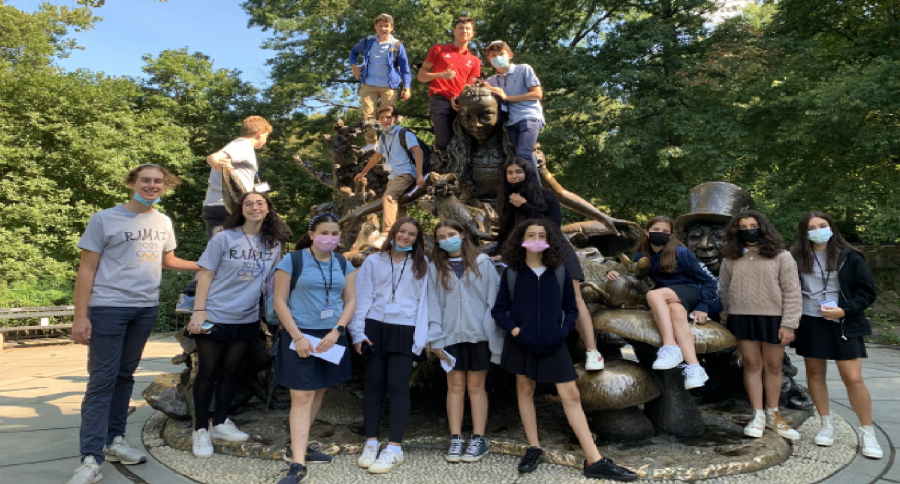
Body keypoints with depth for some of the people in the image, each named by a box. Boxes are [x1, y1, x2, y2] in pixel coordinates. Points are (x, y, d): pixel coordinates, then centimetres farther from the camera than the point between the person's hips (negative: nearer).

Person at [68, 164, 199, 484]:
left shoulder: (163, 223, 8)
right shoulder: (105, 219, -7)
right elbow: (87, 269, -7)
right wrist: (80, 315, -12)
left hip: (146, 308, 5)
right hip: (108, 308, -5)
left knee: (125, 376, 14)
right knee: (102, 380, -5)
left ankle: (114, 440, 25)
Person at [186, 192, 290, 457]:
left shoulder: (274, 244, 3)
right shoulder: (224, 238, -8)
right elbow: (206, 275, -7)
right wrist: (199, 311, -13)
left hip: (247, 319, 4)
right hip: (215, 316, -4)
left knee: (231, 371, 14)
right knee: (208, 371, 5)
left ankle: (219, 422, 29)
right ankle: (201, 429, 18)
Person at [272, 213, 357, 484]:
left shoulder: (343, 265, 9)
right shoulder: (293, 260, -4)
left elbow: (350, 301, 7)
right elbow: (280, 302, -6)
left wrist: (336, 332, -8)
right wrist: (298, 337, -14)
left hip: (331, 337, 5)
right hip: (301, 336, -4)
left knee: (318, 393, 11)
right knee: (302, 397, -8)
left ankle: (298, 446, 27)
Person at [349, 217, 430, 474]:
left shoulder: (422, 265, 9)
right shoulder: (373, 261, 7)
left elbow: (423, 301, 5)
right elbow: (362, 298, 4)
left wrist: (422, 336, -3)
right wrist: (358, 332, -3)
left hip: (405, 330, -1)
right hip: (375, 327, 1)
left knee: (397, 385, -2)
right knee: (374, 384, 7)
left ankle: (395, 448, 6)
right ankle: (371, 442, 18)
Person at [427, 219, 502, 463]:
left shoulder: (482, 263, 3)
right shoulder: (435, 268, 8)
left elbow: (493, 298, 1)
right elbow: (433, 303, 4)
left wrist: (494, 333, -5)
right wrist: (436, 338, -2)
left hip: (479, 333, -1)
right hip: (451, 335, 1)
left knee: (476, 386, 5)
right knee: (455, 386, 4)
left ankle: (478, 439, 11)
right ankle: (455, 440, 11)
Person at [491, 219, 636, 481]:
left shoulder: (560, 272, 0)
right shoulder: (512, 273, -2)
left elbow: (571, 308, 8)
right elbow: (499, 309, 3)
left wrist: (563, 330, -7)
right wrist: (513, 329, -11)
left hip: (552, 343, 0)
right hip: (521, 342, 0)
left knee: (571, 395, -2)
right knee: (525, 390, 9)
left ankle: (594, 460, 0)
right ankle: (533, 448, 24)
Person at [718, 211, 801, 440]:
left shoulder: (781, 256, 0)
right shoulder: (731, 258, 8)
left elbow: (792, 292, -3)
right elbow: (723, 291, 12)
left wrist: (788, 324, -8)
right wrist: (724, 319, 7)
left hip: (773, 317, -1)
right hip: (741, 317, 2)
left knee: (773, 366, 8)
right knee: (751, 364, 5)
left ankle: (773, 414, 23)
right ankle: (758, 415, 14)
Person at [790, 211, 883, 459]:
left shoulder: (849, 257, -3)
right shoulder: (797, 258, -1)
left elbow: (867, 291, -2)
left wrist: (844, 310, -15)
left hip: (843, 325, -2)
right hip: (809, 323, 2)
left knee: (853, 378, -5)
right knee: (815, 373, 10)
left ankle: (868, 433, 11)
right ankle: (826, 424, 25)